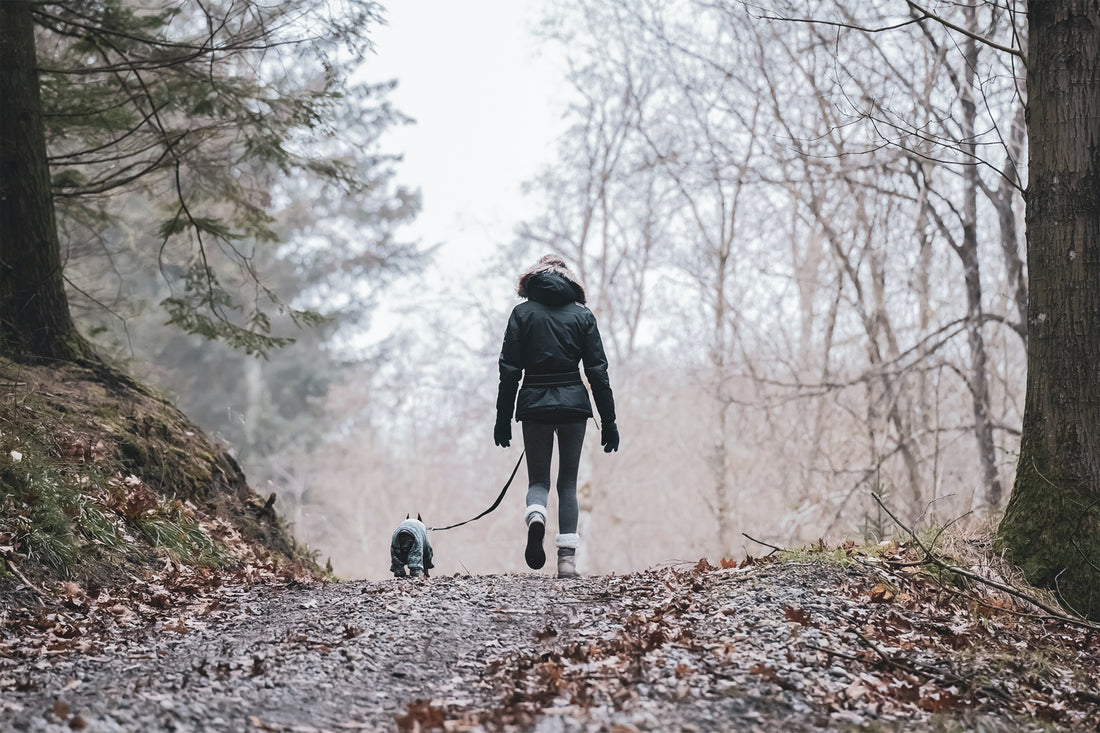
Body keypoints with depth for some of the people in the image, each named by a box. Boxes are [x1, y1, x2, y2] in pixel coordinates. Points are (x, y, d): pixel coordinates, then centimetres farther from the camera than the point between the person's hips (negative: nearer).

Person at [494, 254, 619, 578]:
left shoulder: (522, 313, 3)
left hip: (534, 405, -1)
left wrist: (503, 418, 2)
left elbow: (510, 369, -2)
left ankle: (535, 517, -25)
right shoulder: (582, 314, 5)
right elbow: (597, 371, 2)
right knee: (568, 482, 9)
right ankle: (567, 558, -1)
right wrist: (608, 421, 5)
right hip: (573, 404, 1)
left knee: (538, 479, 9)